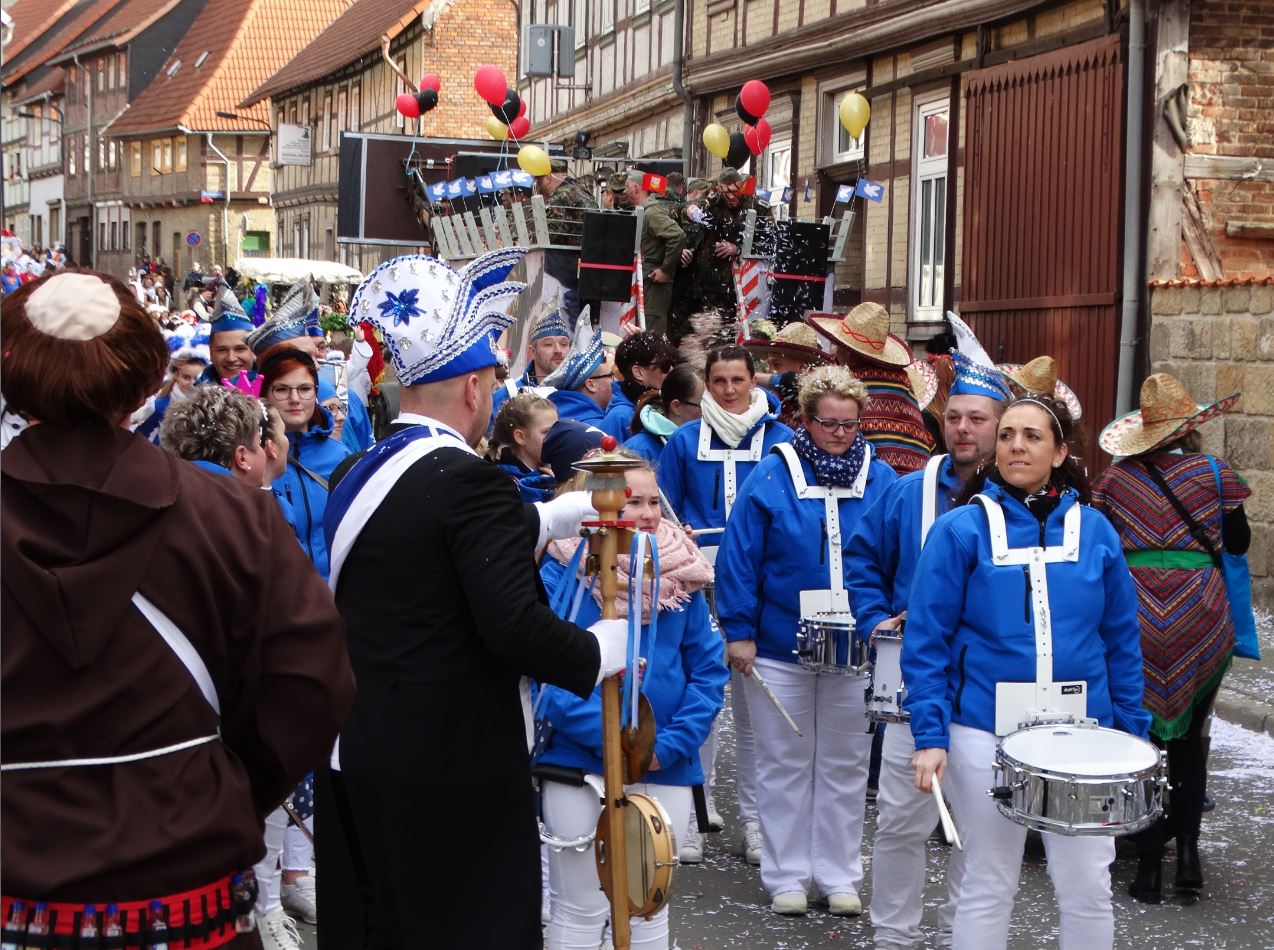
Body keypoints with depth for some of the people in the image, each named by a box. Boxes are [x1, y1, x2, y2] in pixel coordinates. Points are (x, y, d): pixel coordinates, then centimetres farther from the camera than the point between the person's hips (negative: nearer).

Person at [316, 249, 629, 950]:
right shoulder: (470, 479, -18)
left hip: (355, 758, 8)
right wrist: (599, 651, -8)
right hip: (454, 772, -8)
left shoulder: (359, 477, 8)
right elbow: (515, 625, -24)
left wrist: (552, 519, 20)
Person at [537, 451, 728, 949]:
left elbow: (709, 670, 3)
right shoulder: (562, 570, -8)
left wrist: (671, 744, -10)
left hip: (666, 772, 4)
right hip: (580, 765, -4)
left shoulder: (680, 573, 4)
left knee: (650, 907, 16)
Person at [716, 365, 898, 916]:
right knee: (785, 765, 9)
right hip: (780, 648, -2)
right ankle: (786, 876, 21)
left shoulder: (880, 480, 0)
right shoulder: (772, 477, -8)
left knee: (844, 766, 11)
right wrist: (739, 632, -9)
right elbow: (739, 558, -7)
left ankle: (839, 876, 23)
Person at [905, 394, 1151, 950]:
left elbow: (1122, 641, 8)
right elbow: (926, 641, -6)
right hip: (986, 733, -2)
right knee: (989, 887, 9)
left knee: (1088, 888, 5)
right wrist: (929, 735, -12)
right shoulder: (961, 530, -4)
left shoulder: (1094, 532, 3)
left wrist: (1132, 733, 5)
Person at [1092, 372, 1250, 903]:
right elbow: (1239, 544, 7)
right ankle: (1187, 848, 7)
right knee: (1190, 735, 15)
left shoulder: (1117, 477, 0)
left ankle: (1149, 865, 6)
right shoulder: (1214, 474, -3)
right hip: (1199, 614, 0)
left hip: (1133, 615, 0)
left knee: (1141, 734, 7)